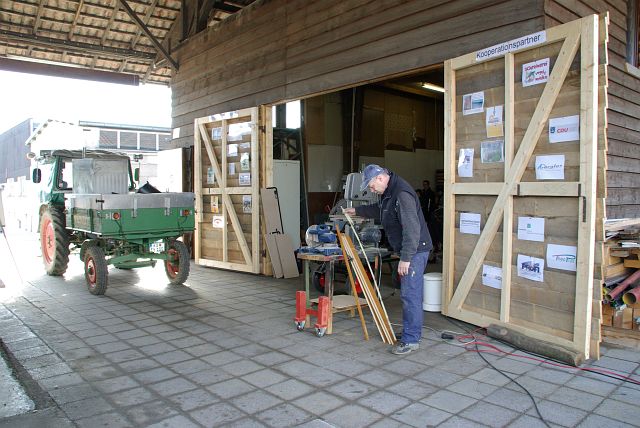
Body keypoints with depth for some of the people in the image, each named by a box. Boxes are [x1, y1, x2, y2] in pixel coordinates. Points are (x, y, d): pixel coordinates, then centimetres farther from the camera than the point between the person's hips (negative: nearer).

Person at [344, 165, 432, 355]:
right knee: (410, 294, 16)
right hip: (409, 251, 11)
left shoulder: (402, 194, -23)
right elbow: (379, 210, 33)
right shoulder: (389, 192, 11)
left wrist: (405, 258, -26)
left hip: (415, 250, -11)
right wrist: (357, 210, 33)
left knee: (410, 294, -6)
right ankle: (411, 333, 27)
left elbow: (412, 228, -27)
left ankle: (411, 340, 2)